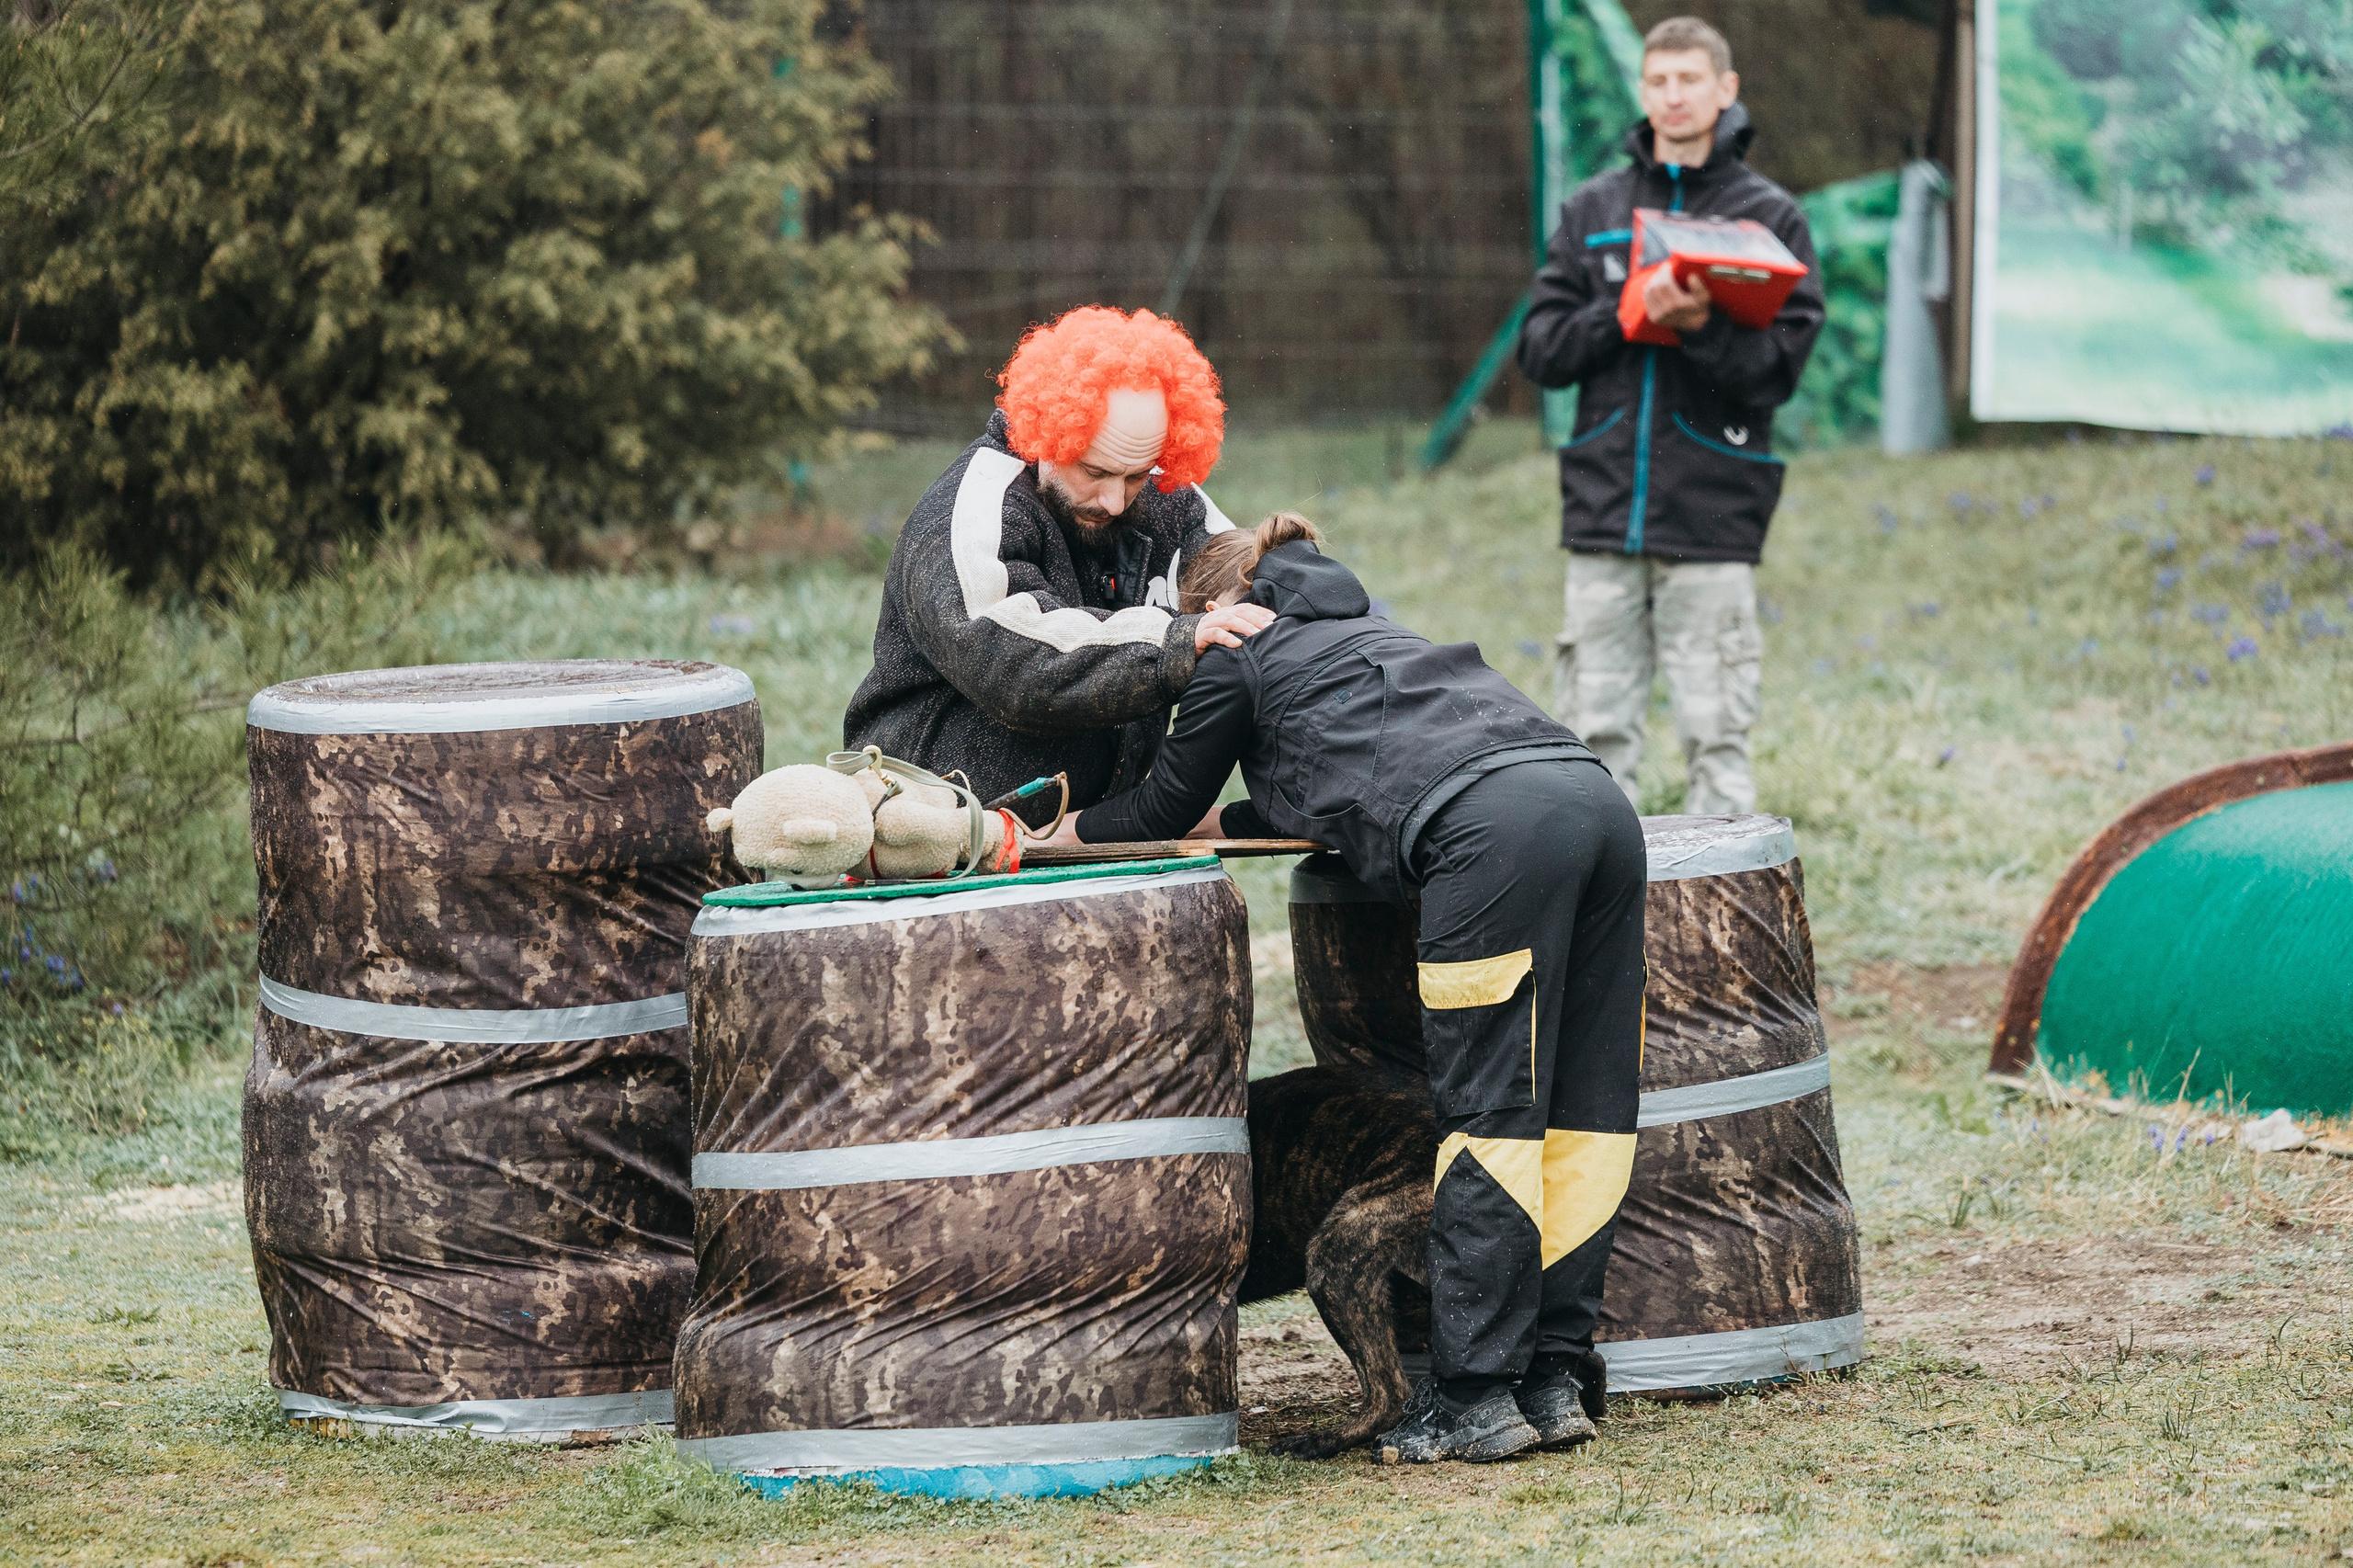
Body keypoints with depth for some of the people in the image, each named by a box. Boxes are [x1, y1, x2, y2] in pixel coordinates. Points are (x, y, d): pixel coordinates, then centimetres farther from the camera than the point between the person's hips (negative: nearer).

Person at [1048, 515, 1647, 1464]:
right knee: (1578, 1115, 6)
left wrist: (1058, 837, 45)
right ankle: (1554, 1378, 6)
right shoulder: (1360, 628, 40)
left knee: (1487, 1116, -7)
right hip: (1597, 801, 7)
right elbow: (1323, 802, 52)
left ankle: (1475, 1397, -7)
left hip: (1495, 830, -7)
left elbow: (1166, 807, 29)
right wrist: (1218, 822, 59)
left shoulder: (1235, 651, 19)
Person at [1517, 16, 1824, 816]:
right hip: (1604, 503, 3)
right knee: (1597, 727, 3)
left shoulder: (1770, 216, 4)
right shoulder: (1593, 209, 13)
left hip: (1713, 511, -3)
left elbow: (1778, 369, -5)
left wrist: (1701, 327, -23)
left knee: (1716, 730, -3)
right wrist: (1624, 314, -9)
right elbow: (1540, 349, 7)